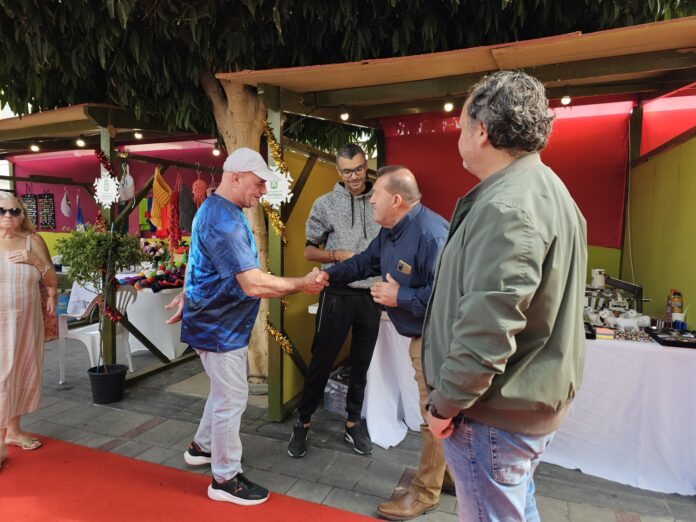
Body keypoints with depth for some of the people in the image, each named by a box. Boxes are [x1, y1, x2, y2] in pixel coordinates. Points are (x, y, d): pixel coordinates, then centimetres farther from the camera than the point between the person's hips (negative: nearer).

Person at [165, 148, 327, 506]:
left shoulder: (216, 210, 9)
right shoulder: (223, 221, -28)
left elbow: (201, 262, 19)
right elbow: (254, 285, -34)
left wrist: (187, 295, 26)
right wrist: (302, 285, -24)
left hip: (217, 320, 11)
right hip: (220, 326, -11)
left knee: (224, 392, 25)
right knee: (231, 400, 3)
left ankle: (201, 447, 44)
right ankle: (225, 479, 21)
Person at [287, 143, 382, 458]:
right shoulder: (325, 204, -2)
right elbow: (309, 251, 2)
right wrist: (337, 255, -15)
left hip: (372, 295, 3)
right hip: (338, 294, -2)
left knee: (362, 363, 13)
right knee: (321, 361, 6)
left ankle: (354, 423, 31)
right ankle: (303, 423, 24)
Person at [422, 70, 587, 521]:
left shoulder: (506, 208, -24)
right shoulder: (546, 188, 10)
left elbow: (486, 330, -28)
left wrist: (445, 405, -14)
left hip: (497, 413, -10)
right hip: (534, 401, 10)